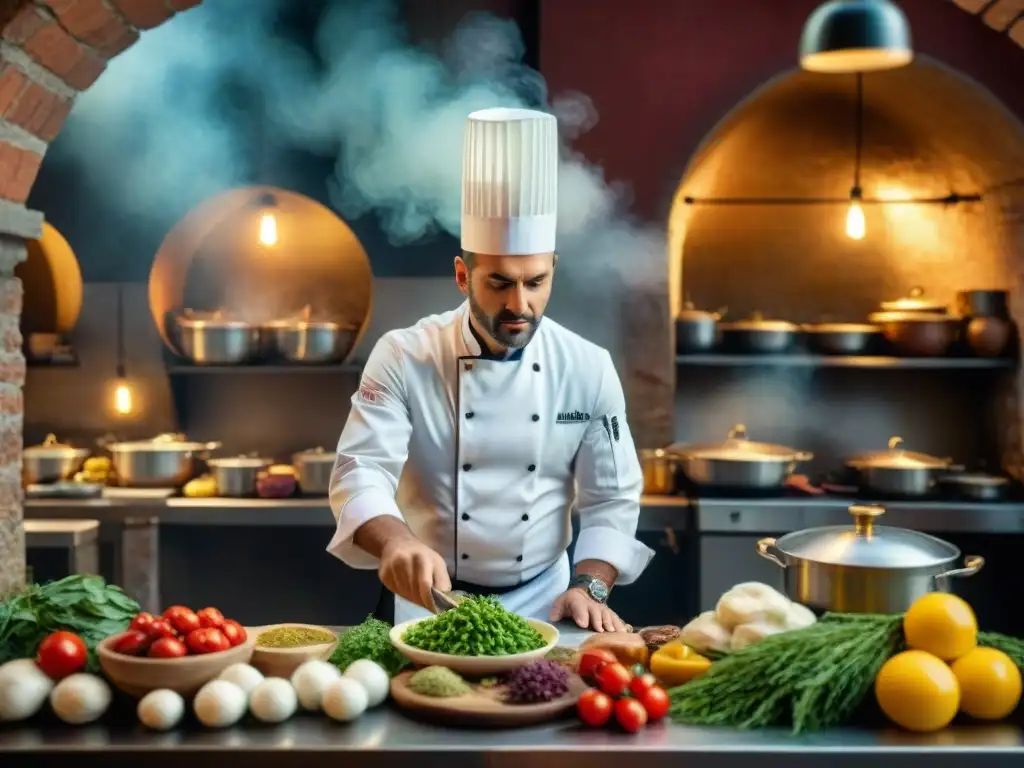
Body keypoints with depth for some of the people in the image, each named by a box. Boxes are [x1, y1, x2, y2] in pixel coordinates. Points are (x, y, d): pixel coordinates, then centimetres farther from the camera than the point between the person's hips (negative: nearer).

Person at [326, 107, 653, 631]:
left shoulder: (588, 368, -5)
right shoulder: (404, 358, -11)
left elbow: (611, 499, 0)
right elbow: (360, 472, -19)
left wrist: (589, 587, -14)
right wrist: (396, 541, -38)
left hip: (542, 601, 2)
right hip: (432, 598, -1)